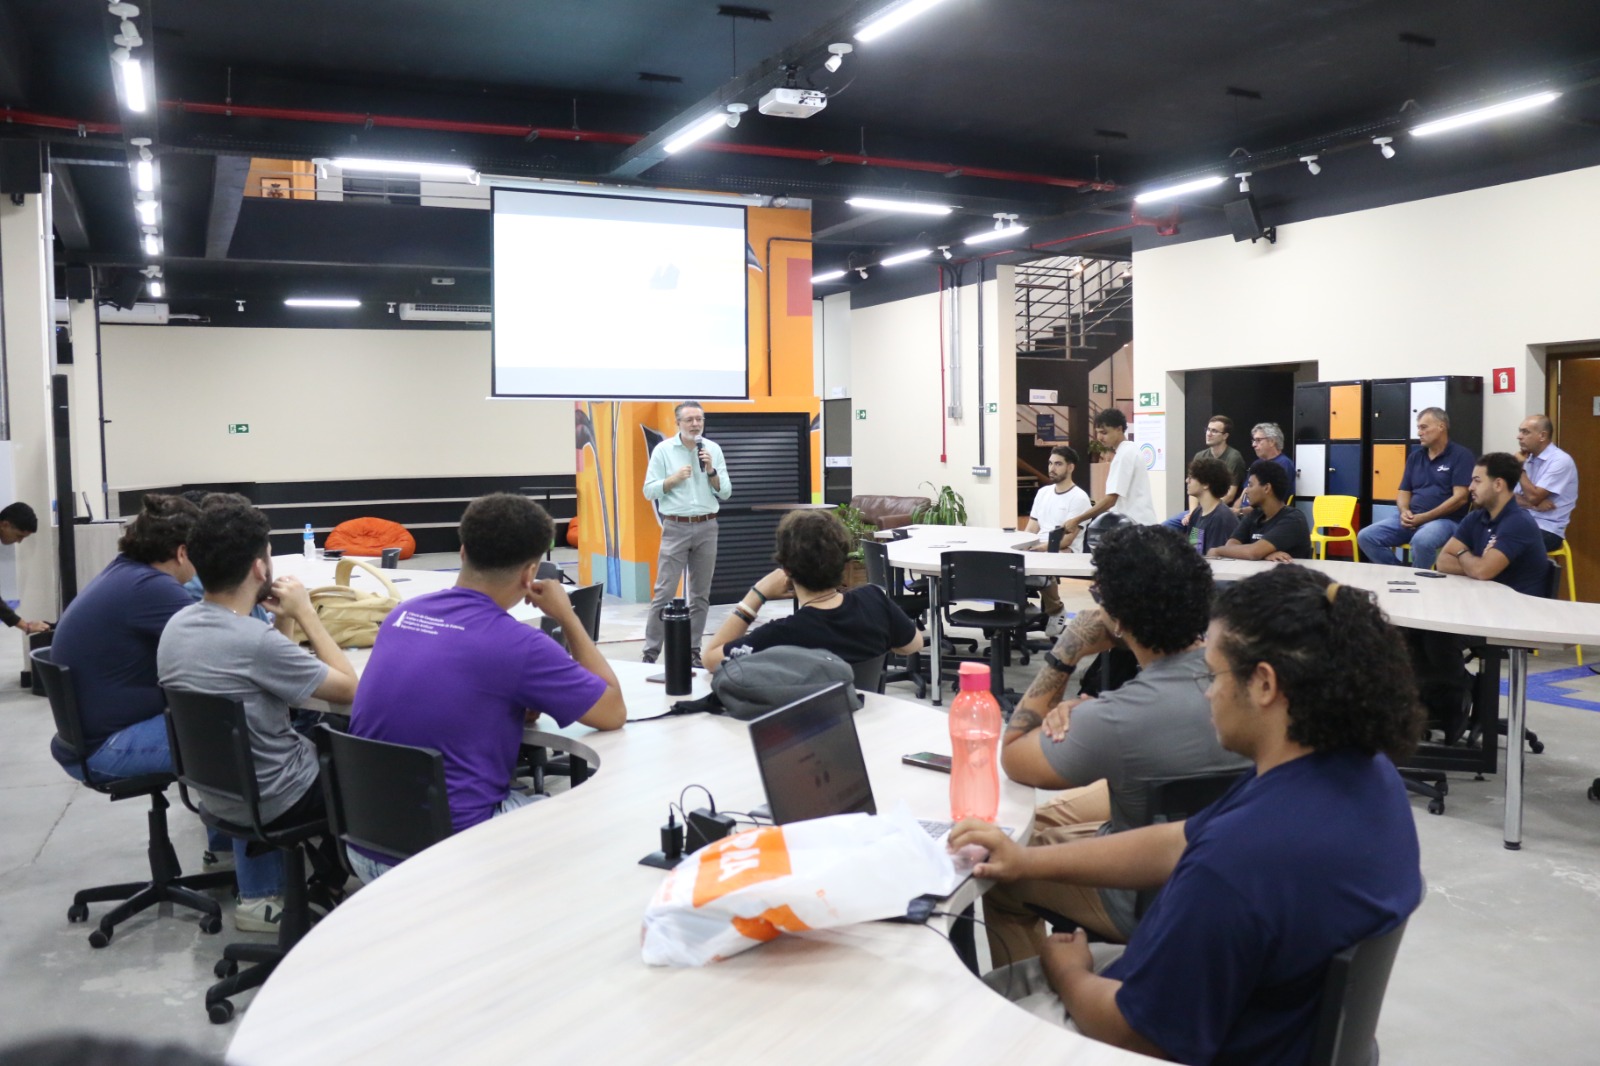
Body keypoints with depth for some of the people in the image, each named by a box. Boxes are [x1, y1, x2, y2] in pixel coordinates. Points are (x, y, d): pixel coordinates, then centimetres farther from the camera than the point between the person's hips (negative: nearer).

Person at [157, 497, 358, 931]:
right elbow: (348, 688, -18)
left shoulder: (177, 624, -5)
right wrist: (306, 614, -12)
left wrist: (283, 621, -2)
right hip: (271, 803, -7)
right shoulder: (255, 641, -31)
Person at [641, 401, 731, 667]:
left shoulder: (713, 450, 5)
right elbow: (649, 491, -4)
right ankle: (651, 652, 0)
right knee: (664, 592, -5)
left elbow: (725, 493, 5)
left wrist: (711, 471, -10)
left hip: (707, 527, 3)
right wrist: (675, 478, -16)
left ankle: (693, 650, 16)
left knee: (701, 594, 7)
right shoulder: (663, 450, -2)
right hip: (675, 528, -3)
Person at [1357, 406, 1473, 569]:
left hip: (1445, 519, -6)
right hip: (1411, 518, 6)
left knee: (1421, 541, -39)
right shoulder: (1415, 456, 16)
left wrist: (1424, 517, -16)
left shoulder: (1460, 455, -3)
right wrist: (1404, 512, -8)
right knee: (1365, 537, -13)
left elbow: (1460, 497, -11)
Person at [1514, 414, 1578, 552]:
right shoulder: (1528, 458, 12)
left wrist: (1520, 468, -6)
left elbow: (1533, 497, -17)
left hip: (1547, 530, -7)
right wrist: (1534, 505, -12)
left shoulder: (1560, 461, -11)